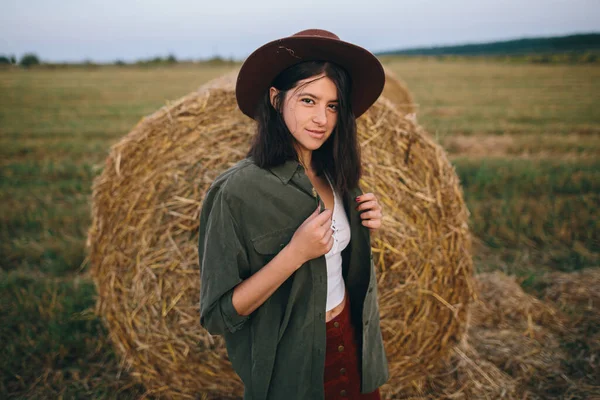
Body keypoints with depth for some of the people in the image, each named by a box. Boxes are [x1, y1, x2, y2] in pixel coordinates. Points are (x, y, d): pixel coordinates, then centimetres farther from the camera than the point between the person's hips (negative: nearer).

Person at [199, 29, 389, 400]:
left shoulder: (337, 176, -4)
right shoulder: (237, 190, -22)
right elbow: (218, 316, -20)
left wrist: (365, 227, -9)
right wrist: (295, 253, -30)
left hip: (352, 342, 5)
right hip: (291, 366, -5)